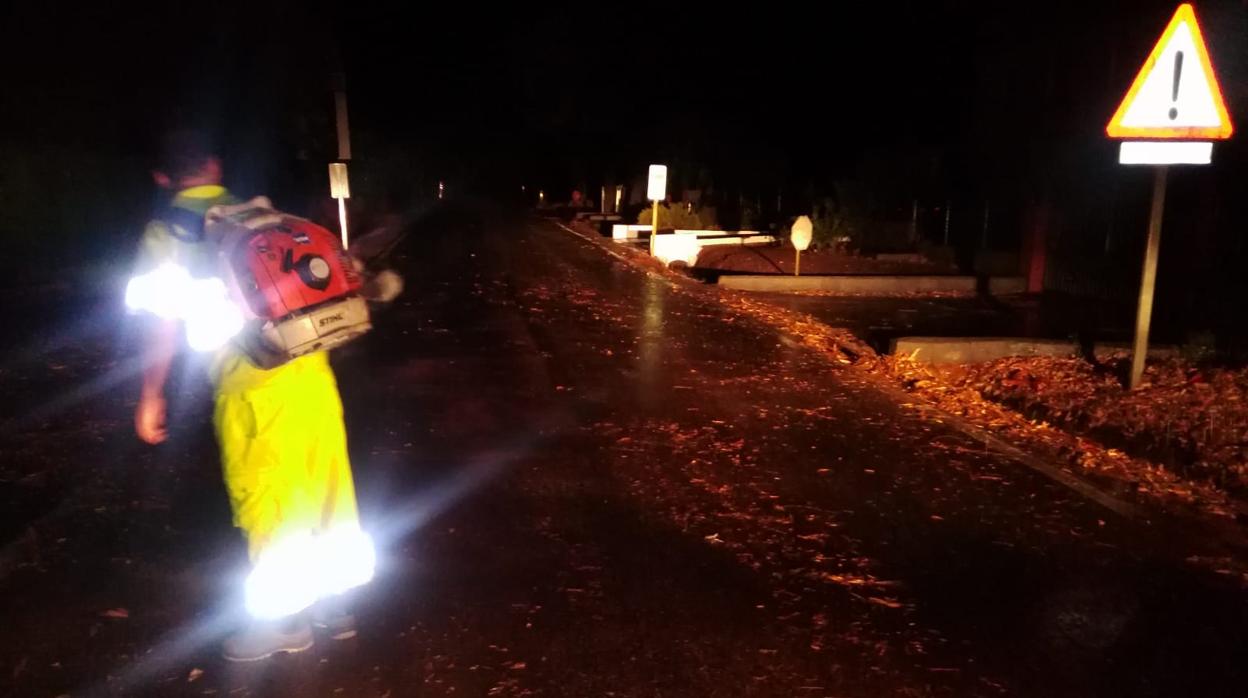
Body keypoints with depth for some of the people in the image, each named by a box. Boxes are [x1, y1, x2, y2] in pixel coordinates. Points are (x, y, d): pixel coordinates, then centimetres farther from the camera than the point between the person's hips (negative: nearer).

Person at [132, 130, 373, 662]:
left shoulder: (167, 231, 1)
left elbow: (167, 319, -3)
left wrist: (151, 395, 6)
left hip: (252, 379, -5)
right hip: (309, 365, 5)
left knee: (267, 499, 9)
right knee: (324, 484, 14)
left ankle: (283, 618, 23)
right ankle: (335, 600, 29)